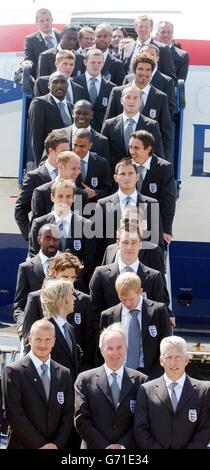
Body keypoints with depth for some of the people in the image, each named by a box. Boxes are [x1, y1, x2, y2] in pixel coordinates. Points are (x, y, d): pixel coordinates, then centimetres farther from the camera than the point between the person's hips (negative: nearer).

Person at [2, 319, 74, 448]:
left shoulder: (64, 373, 7)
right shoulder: (13, 371, -6)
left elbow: (68, 413, 6)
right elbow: (14, 414, -11)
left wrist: (57, 444, -7)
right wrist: (40, 445, -13)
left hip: (57, 446, 3)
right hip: (23, 445, -3)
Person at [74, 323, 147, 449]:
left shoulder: (140, 380, 0)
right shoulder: (85, 380, 0)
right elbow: (81, 419, -4)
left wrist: (123, 445, -13)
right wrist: (104, 446, -12)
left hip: (129, 447, 0)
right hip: (95, 446, 0)